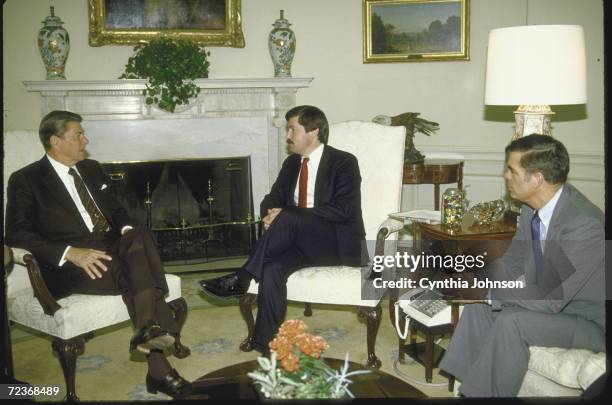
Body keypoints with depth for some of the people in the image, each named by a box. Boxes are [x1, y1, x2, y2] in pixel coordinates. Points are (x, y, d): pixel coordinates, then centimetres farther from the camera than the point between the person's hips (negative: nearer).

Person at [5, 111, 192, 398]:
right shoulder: (26, 180, 0)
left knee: (140, 236, -30)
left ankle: (150, 331, -36)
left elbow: (115, 209, 23)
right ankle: (158, 366, -33)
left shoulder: (91, 169, 19)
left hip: (109, 248, 5)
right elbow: (16, 234, -10)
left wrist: (127, 230, -3)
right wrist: (70, 252, -24)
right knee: (137, 273, -31)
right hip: (68, 266, -5)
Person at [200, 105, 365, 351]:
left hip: (337, 244, -5)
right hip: (300, 241, 5)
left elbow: (344, 209, -18)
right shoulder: (291, 163, 15)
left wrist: (285, 214, -23)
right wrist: (270, 214, -13)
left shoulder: (344, 162, -6)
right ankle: (268, 349, -30)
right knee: (272, 269, -28)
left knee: (288, 218, -33)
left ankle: (241, 280, -22)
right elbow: (272, 199, 15)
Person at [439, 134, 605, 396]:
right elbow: (512, 263, 7)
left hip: (591, 322, -8)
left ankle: (486, 392, -8)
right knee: (479, 305, -2)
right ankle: (470, 386, 5)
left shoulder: (583, 225, -31)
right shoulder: (533, 207, -5)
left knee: (511, 323, -28)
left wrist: (488, 290, -21)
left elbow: (549, 301, -30)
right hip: (553, 299, 8)